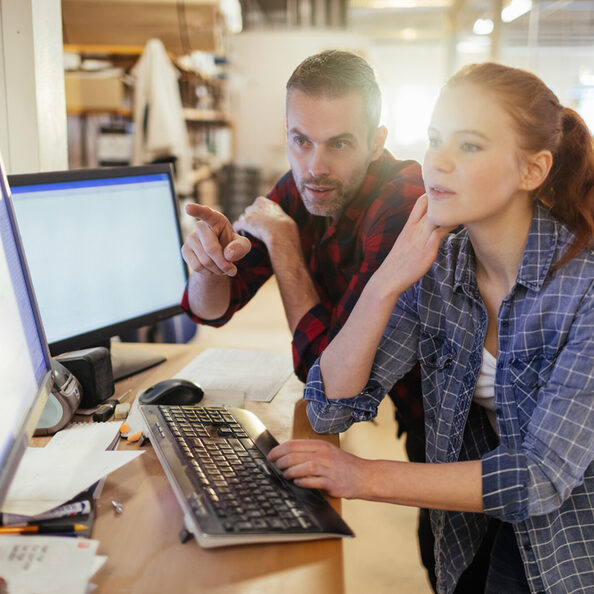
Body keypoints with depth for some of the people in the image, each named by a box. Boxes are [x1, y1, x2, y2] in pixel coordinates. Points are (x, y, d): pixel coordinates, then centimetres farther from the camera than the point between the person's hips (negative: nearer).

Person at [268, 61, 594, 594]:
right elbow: (330, 409, -9)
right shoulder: (434, 269, -6)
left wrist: (369, 478, -25)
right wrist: (386, 284, -21)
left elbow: (544, 476, -24)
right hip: (475, 543, 5)